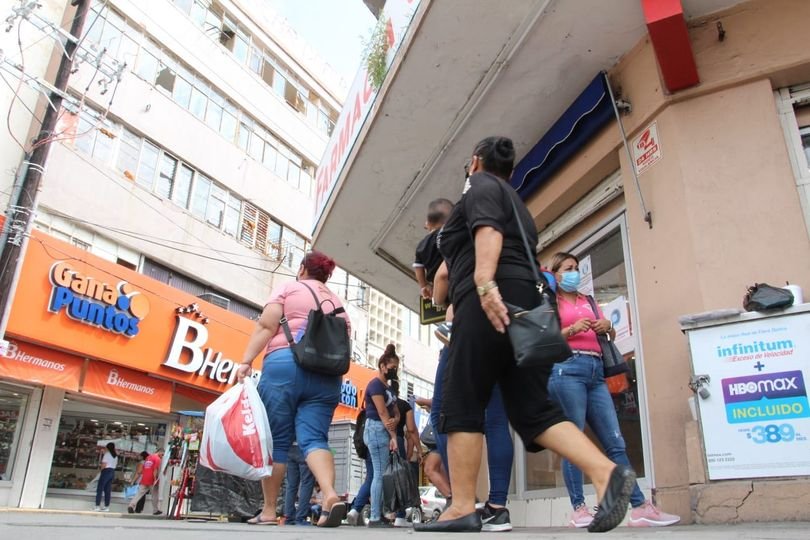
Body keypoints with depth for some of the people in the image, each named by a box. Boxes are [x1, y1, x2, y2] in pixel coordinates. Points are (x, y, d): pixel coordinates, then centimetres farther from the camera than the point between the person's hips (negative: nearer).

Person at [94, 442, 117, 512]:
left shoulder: (107, 454, -8)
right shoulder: (115, 455, 14)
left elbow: (104, 465, -14)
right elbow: (115, 465, 13)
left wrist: (100, 467, 6)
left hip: (106, 471, -7)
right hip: (112, 472, 7)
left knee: (99, 489, -2)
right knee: (108, 490, 9)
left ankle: (97, 506, -6)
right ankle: (106, 506, 9)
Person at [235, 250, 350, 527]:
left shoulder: (288, 288, 10)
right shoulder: (337, 302, 23)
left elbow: (266, 325, -3)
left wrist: (246, 361, -7)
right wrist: (332, 377, 24)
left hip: (284, 364, -3)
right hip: (326, 373, 4)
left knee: (275, 439, 2)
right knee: (314, 438, -4)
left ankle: (268, 511, 6)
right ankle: (331, 496, -27)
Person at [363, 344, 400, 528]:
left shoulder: (388, 388, 19)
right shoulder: (375, 384, -9)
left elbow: (396, 413, 14)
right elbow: (382, 413, -15)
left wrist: (394, 421, -10)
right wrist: (393, 436, -16)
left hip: (385, 431, 9)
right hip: (376, 429, -9)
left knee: (383, 474, 6)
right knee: (380, 474, -11)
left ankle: (379, 515, 7)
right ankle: (375, 518, -10)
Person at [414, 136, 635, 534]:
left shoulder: (481, 187, 8)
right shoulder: (516, 203, 34)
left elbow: (488, 231, -12)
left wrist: (485, 285, -27)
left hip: (490, 301, -8)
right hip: (523, 303, 9)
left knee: (463, 407, -6)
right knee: (533, 411, 2)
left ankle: (461, 509, -6)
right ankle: (607, 473, -14)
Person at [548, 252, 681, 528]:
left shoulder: (587, 301, 25)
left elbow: (611, 335, 26)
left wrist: (607, 326, 5)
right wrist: (571, 329, -14)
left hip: (595, 372, 6)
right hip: (566, 369, -6)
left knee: (615, 442, 2)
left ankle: (640, 507, 4)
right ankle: (579, 510, -3)